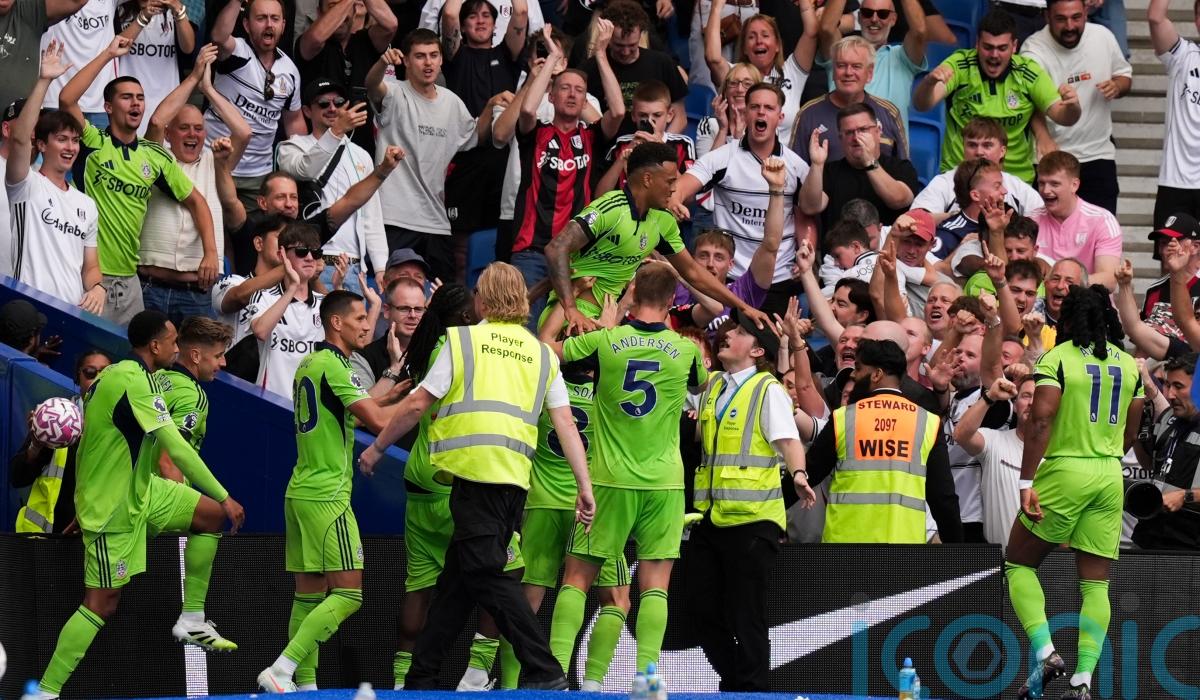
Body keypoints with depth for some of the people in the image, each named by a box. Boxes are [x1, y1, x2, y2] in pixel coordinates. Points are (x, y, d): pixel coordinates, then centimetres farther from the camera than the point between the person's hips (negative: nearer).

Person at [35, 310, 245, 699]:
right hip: (113, 507, -10)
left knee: (211, 515, 8)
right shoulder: (136, 382, -24)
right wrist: (225, 497, -21)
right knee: (102, 603, -8)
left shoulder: (113, 375, 5)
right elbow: (177, 449, -26)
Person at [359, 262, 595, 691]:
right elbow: (565, 423, 10)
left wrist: (377, 448, 17)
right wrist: (585, 488, 10)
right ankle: (421, 680, 17)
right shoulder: (542, 354, 18)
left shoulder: (462, 339, 6)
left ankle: (545, 672, -18)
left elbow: (418, 403, 4)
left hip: (475, 472, -6)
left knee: (486, 575, -8)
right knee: (456, 579, 13)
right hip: (515, 478, 6)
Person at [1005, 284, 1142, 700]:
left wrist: (1027, 483, -18)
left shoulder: (1057, 359, -7)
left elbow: (1041, 422, -17)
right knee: (1096, 583, 5)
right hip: (1110, 478, 5)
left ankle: (1045, 652, -6)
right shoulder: (1129, 365, 9)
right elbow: (1130, 434, 15)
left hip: (1064, 473, -5)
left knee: (1019, 564, 11)